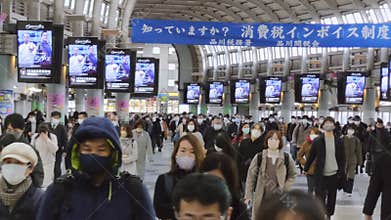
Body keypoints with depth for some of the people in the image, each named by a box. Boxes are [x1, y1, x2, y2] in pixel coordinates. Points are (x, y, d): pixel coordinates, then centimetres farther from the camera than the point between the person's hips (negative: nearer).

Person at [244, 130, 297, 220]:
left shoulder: (286, 158, 2)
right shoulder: (259, 157, -1)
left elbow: (293, 175, 11)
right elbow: (251, 176, 2)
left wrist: (285, 189, -3)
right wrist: (248, 195, -1)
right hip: (261, 198, 0)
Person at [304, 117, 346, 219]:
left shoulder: (339, 141, 2)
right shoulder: (317, 141, -3)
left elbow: (342, 159, 6)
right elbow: (311, 156, 4)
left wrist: (341, 173, 4)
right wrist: (306, 169, 9)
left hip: (334, 175, 2)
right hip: (321, 175, -2)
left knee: (331, 198, 11)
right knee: (320, 198, -3)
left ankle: (328, 215, 25)